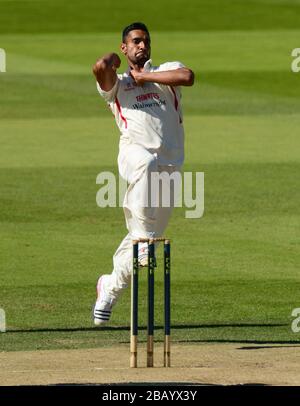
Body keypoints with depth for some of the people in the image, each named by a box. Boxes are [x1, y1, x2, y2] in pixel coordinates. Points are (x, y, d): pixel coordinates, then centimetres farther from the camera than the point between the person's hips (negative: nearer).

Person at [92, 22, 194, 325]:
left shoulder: (165, 71, 21)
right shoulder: (116, 84, 17)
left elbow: (188, 77, -5)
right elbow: (101, 67, -9)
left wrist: (144, 77, 1)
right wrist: (113, 60, 13)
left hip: (169, 166, 3)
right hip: (134, 155, -3)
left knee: (142, 232, 2)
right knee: (145, 163, -41)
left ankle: (110, 286, 21)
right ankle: (144, 238, -39)